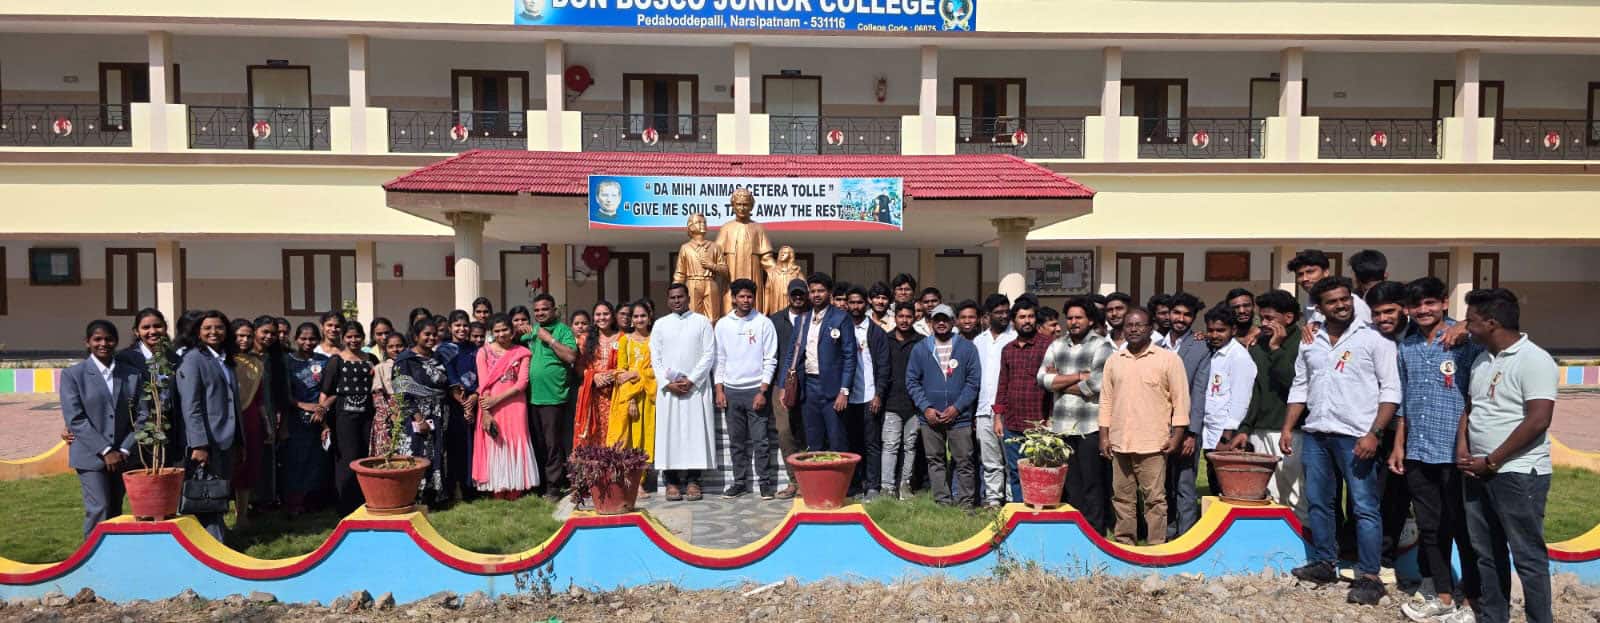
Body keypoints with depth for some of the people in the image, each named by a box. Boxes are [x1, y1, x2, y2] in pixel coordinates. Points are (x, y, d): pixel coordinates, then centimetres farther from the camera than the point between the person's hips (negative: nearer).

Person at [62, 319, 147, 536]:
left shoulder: (134, 374, 6)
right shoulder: (73, 375, -1)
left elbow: (142, 415, 4)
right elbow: (75, 419, -7)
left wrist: (125, 450, -6)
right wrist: (105, 451, -13)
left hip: (122, 456, 3)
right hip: (91, 456, -3)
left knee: (115, 513, 9)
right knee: (98, 510, -9)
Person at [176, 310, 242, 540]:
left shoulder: (225, 360, 16)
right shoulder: (193, 358, -7)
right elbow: (190, 406, -14)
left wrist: (238, 440, 15)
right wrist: (199, 444, -20)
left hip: (225, 440, 7)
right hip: (206, 442, -7)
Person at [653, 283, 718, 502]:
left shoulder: (702, 322, 6)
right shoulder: (660, 324, 11)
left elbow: (709, 354, -1)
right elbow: (655, 357, 6)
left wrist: (691, 381, -10)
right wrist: (668, 383, -7)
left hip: (695, 386, -1)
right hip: (668, 387, 2)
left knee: (696, 431, -3)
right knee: (668, 432, -2)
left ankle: (692, 481, 1)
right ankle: (672, 481, 2)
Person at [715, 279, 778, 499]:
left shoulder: (764, 323, -2)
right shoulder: (723, 324, 6)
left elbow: (770, 360, -4)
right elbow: (719, 359, 10)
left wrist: (762, 391, -9)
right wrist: (719, 390, 3)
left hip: (756, 390, -3)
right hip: (731, 391, 3)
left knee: (760, 440, -2)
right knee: (736, 441, 9)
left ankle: (766, 482, 8)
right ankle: (740, 482, 18)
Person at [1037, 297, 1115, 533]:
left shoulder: (1102, 346, -2)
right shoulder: (1057, 345, 12)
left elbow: (1097, 383, -16)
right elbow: (1043, 378, 0)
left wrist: (1060, 383, -5)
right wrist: (1079, 376, -9)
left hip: (1090, 426, -5)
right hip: (1062, 425, 5)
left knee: (1093, 484, 0)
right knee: (1071, 484, 11)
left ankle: (1094, 533, 9)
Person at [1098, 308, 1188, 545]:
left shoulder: (1168, 359, -1)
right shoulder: (1114, 361, 10)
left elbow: (1180, 400, -2)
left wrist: (1176, 435, -7)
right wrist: (1104, 436, 7)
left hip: (1153, 443, -4)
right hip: (1119, 442, 4)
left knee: (1155, 497, 0)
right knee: (1122, 496, 11)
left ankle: (1156, 546, 8)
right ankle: (1123, 543, 21)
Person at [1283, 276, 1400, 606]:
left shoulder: (1374, 339, -4)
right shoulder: (1310, 342, 11)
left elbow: (1390, 390, -7)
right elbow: (1299, 387, 17)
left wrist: (1373, 434, -15)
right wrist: (1287, 427, 10)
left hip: (1355, 436, -5)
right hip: (1315, 433, 6)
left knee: (1365, 507, -3)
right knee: (1318, 503, 12)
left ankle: (1369, 577, 3)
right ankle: (1323, 563, 23)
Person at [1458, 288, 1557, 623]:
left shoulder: (1534, 360, -12)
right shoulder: (1481, 360, 13)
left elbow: (1538, 421, -19)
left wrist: (1490, 461, -15)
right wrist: (1462, 450, 3)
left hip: (1518, 474, -8)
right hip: (1478, 472, 8)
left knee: (1528, 556, 0)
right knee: (1487, 553, 14)